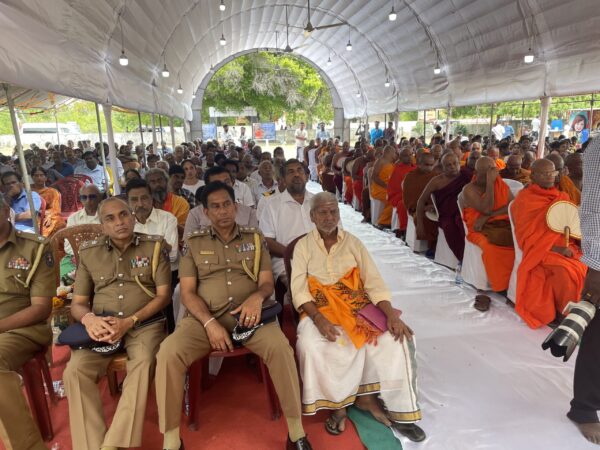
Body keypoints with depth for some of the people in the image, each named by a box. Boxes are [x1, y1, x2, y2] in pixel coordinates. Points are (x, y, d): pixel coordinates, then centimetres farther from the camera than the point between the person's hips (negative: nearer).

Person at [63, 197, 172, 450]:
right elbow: (77, 303, 11)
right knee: (75, 371, -24)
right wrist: (88, 319, -14)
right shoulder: (89, 253, 11)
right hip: (100, 325, 3)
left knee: (143, 365, -31)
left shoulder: (155, 246, 4)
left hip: (145, 323, -2)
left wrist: (129, 321, -14)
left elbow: (163, 295, 0)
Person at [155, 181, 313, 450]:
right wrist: (210, 323, -15)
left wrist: (257, 297, -19)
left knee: (280, 347, -29)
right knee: (169, 352, -27)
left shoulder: (255, 239, 12)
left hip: (247, 313, 0)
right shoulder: (193, 243, 9)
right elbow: (187, 292, 2)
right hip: (205, 317, 1)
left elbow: (267, 282, 7)